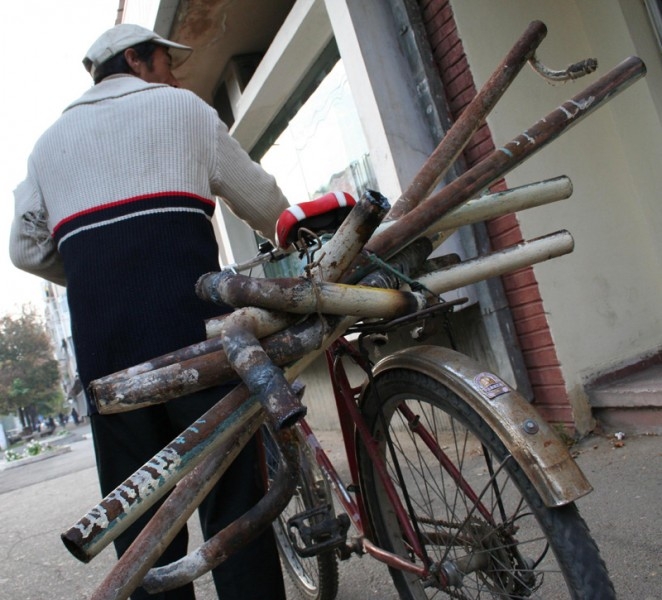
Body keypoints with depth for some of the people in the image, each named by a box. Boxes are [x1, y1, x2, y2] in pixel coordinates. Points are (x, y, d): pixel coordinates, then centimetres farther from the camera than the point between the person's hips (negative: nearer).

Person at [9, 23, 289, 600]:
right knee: (231, 488, 0)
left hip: (97, 332, 4)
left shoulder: (50, 139, 25)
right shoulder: (179, 106, 14)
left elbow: (28, 248, 17)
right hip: (185, 309, -4)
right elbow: (261, 197, 15)